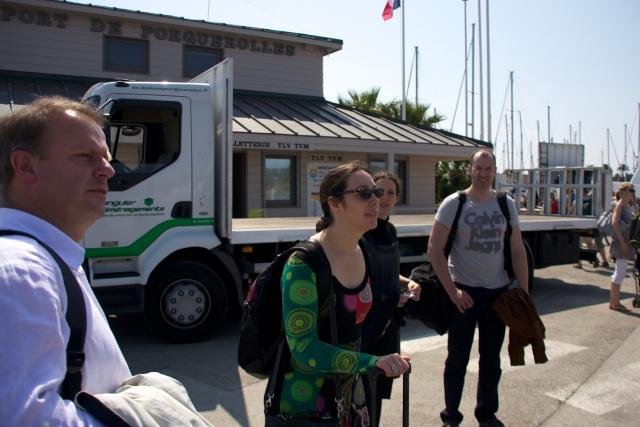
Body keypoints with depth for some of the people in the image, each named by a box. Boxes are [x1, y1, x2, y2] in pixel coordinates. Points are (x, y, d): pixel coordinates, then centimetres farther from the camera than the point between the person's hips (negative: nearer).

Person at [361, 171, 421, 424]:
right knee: (364, 393, 3)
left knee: (380, 385, 19)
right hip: (365, 323, -7)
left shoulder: (389, 230, 8)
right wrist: (384, 297, -18)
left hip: (388, 322, 8)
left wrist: (406, 283, 2)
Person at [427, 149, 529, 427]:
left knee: (491, 358, 16)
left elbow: (517, 251, 7)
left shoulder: (506, 204, 3)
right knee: (457, 358, 6)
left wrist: (524, 292, 0)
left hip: (498, 291, 4)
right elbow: (434, 251, -10)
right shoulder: (454, 204, -8)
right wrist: (452, 291, -15)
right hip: (464, 291, -3)